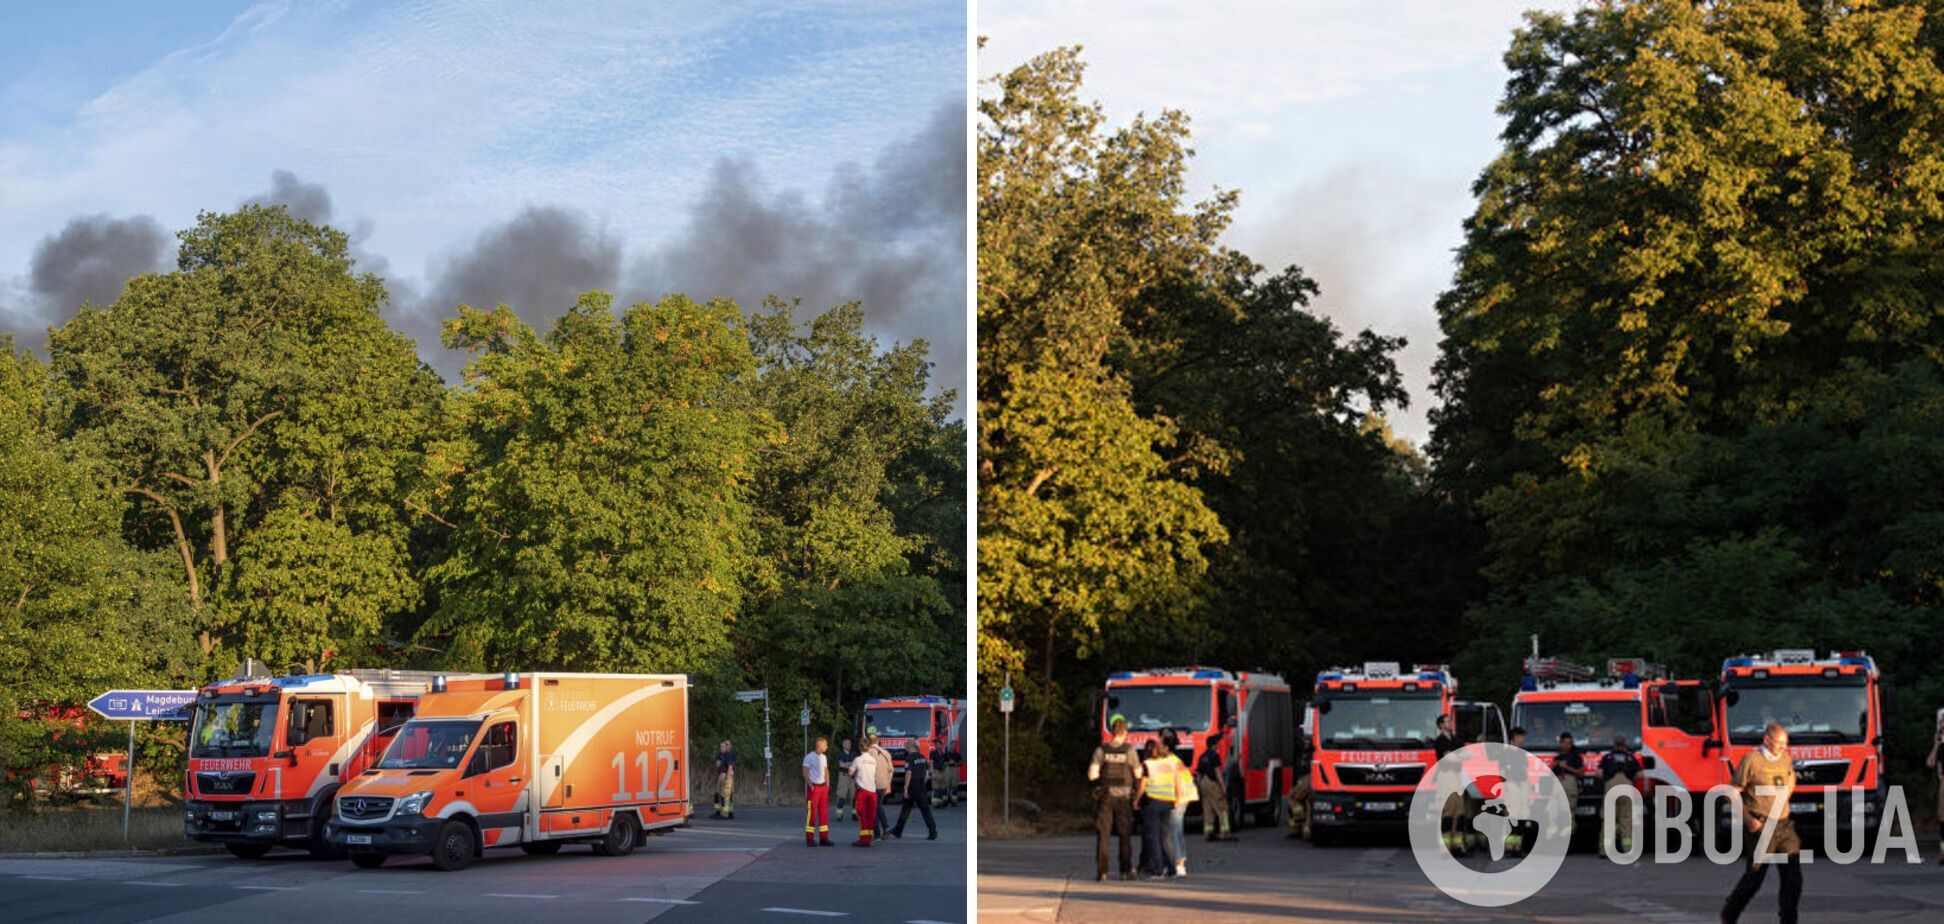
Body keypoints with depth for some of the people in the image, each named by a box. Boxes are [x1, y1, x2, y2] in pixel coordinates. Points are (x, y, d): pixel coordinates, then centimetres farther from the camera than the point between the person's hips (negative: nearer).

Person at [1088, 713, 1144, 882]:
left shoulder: (1101, 750, -4)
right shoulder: (1130, 751, -7)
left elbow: (1092, 775, -9)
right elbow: (1138, 776, -5)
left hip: (1104, 797, 0)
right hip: (1124, 798, 0)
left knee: (1102, 836, 4)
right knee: (1125, 836, 13)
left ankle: (1101, 872, -1)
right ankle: (1126, 871, 13)